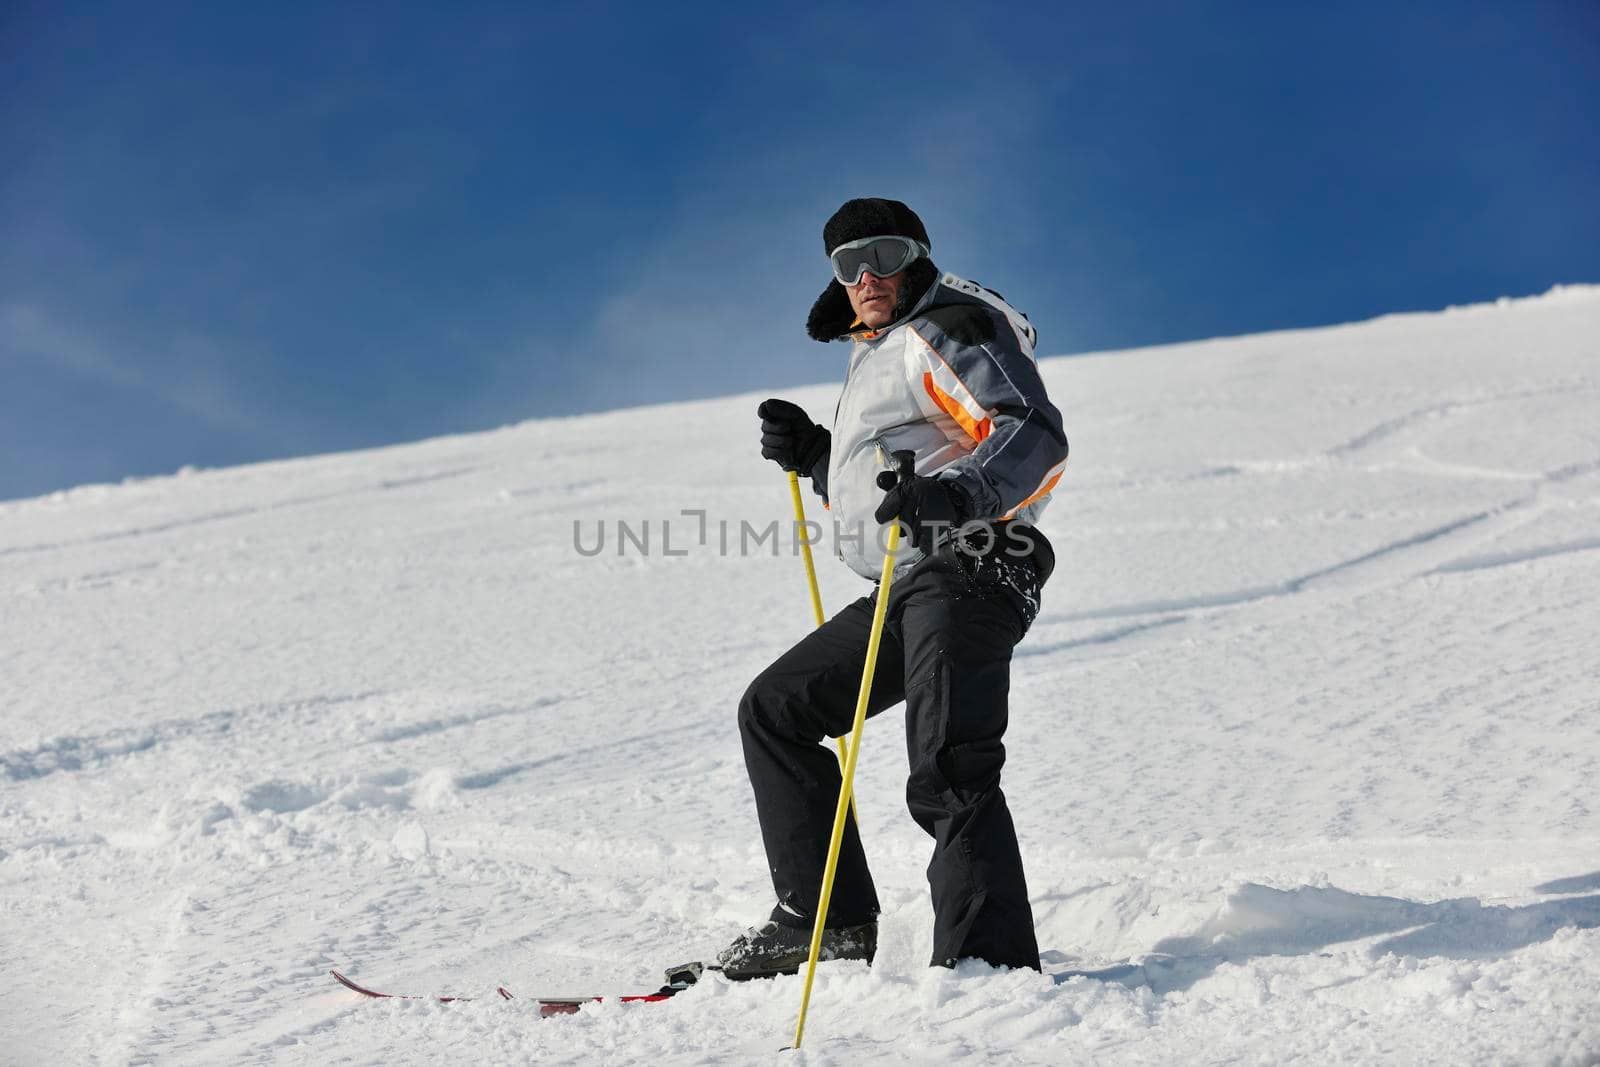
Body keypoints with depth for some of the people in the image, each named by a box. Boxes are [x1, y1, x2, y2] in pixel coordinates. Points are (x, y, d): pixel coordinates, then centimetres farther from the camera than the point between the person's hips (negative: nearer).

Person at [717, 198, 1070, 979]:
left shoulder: (947, 331, -3)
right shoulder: (876, 355, 27)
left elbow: (1036, 439, -18)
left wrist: (958, 496, -34)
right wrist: (812, 457, 16)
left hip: (964, 574, -10)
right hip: (908, 591, 11)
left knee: (948, 779, -21)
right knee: (772, 711, 13)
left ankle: (993, 963, -26)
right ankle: (828, 921, 12)